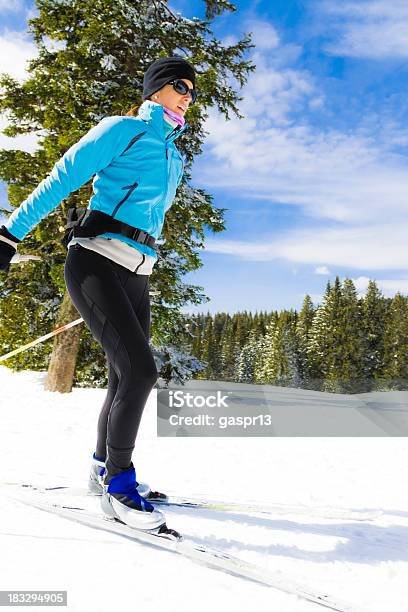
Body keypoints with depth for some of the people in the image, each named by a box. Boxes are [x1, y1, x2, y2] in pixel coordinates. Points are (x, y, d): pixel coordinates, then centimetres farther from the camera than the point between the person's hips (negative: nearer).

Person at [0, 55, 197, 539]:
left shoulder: (174, 158, 22)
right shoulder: (123, 129, -1)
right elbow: (61, 179, -6)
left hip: (134, 275, 8)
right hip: (94, 262, -8)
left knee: (126, 378, 9)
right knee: (140, 370, -18)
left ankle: (103, 471, 28)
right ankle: (117, 483, -2)